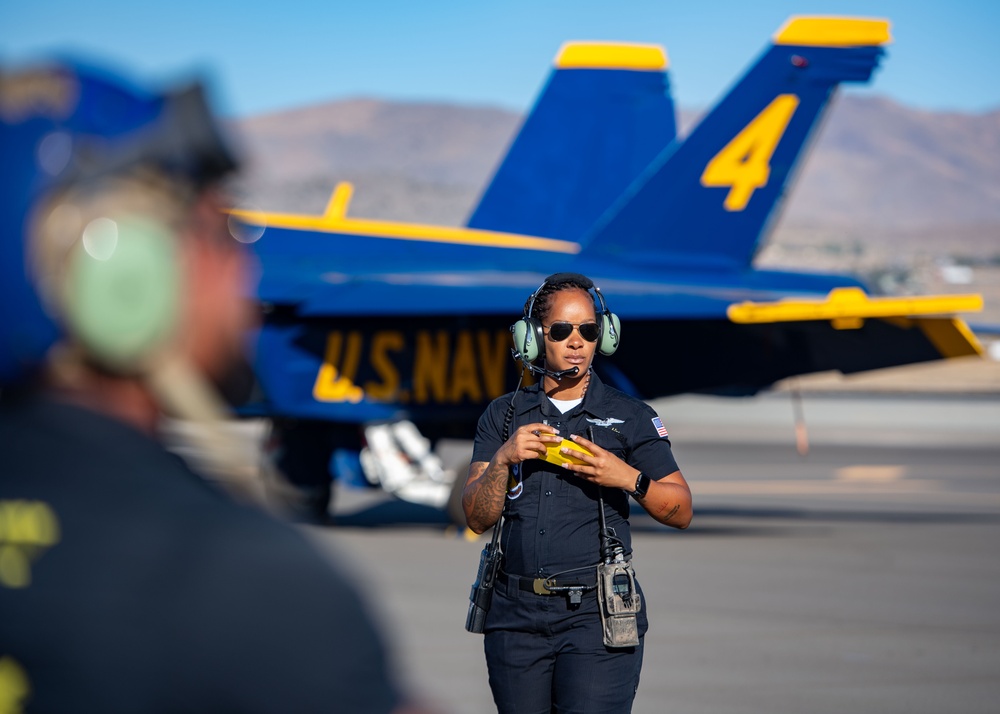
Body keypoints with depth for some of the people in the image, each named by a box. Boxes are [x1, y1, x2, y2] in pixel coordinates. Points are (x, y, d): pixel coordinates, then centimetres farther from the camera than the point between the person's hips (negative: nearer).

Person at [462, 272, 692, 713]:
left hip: (596, 615, -3)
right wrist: (503, 460, -11)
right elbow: (477, 518, 5)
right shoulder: (504, 416, 11)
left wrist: (629, 479, -11)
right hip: (516, 614, 3)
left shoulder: (630, 417, 6)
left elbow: (680, 511, 6)